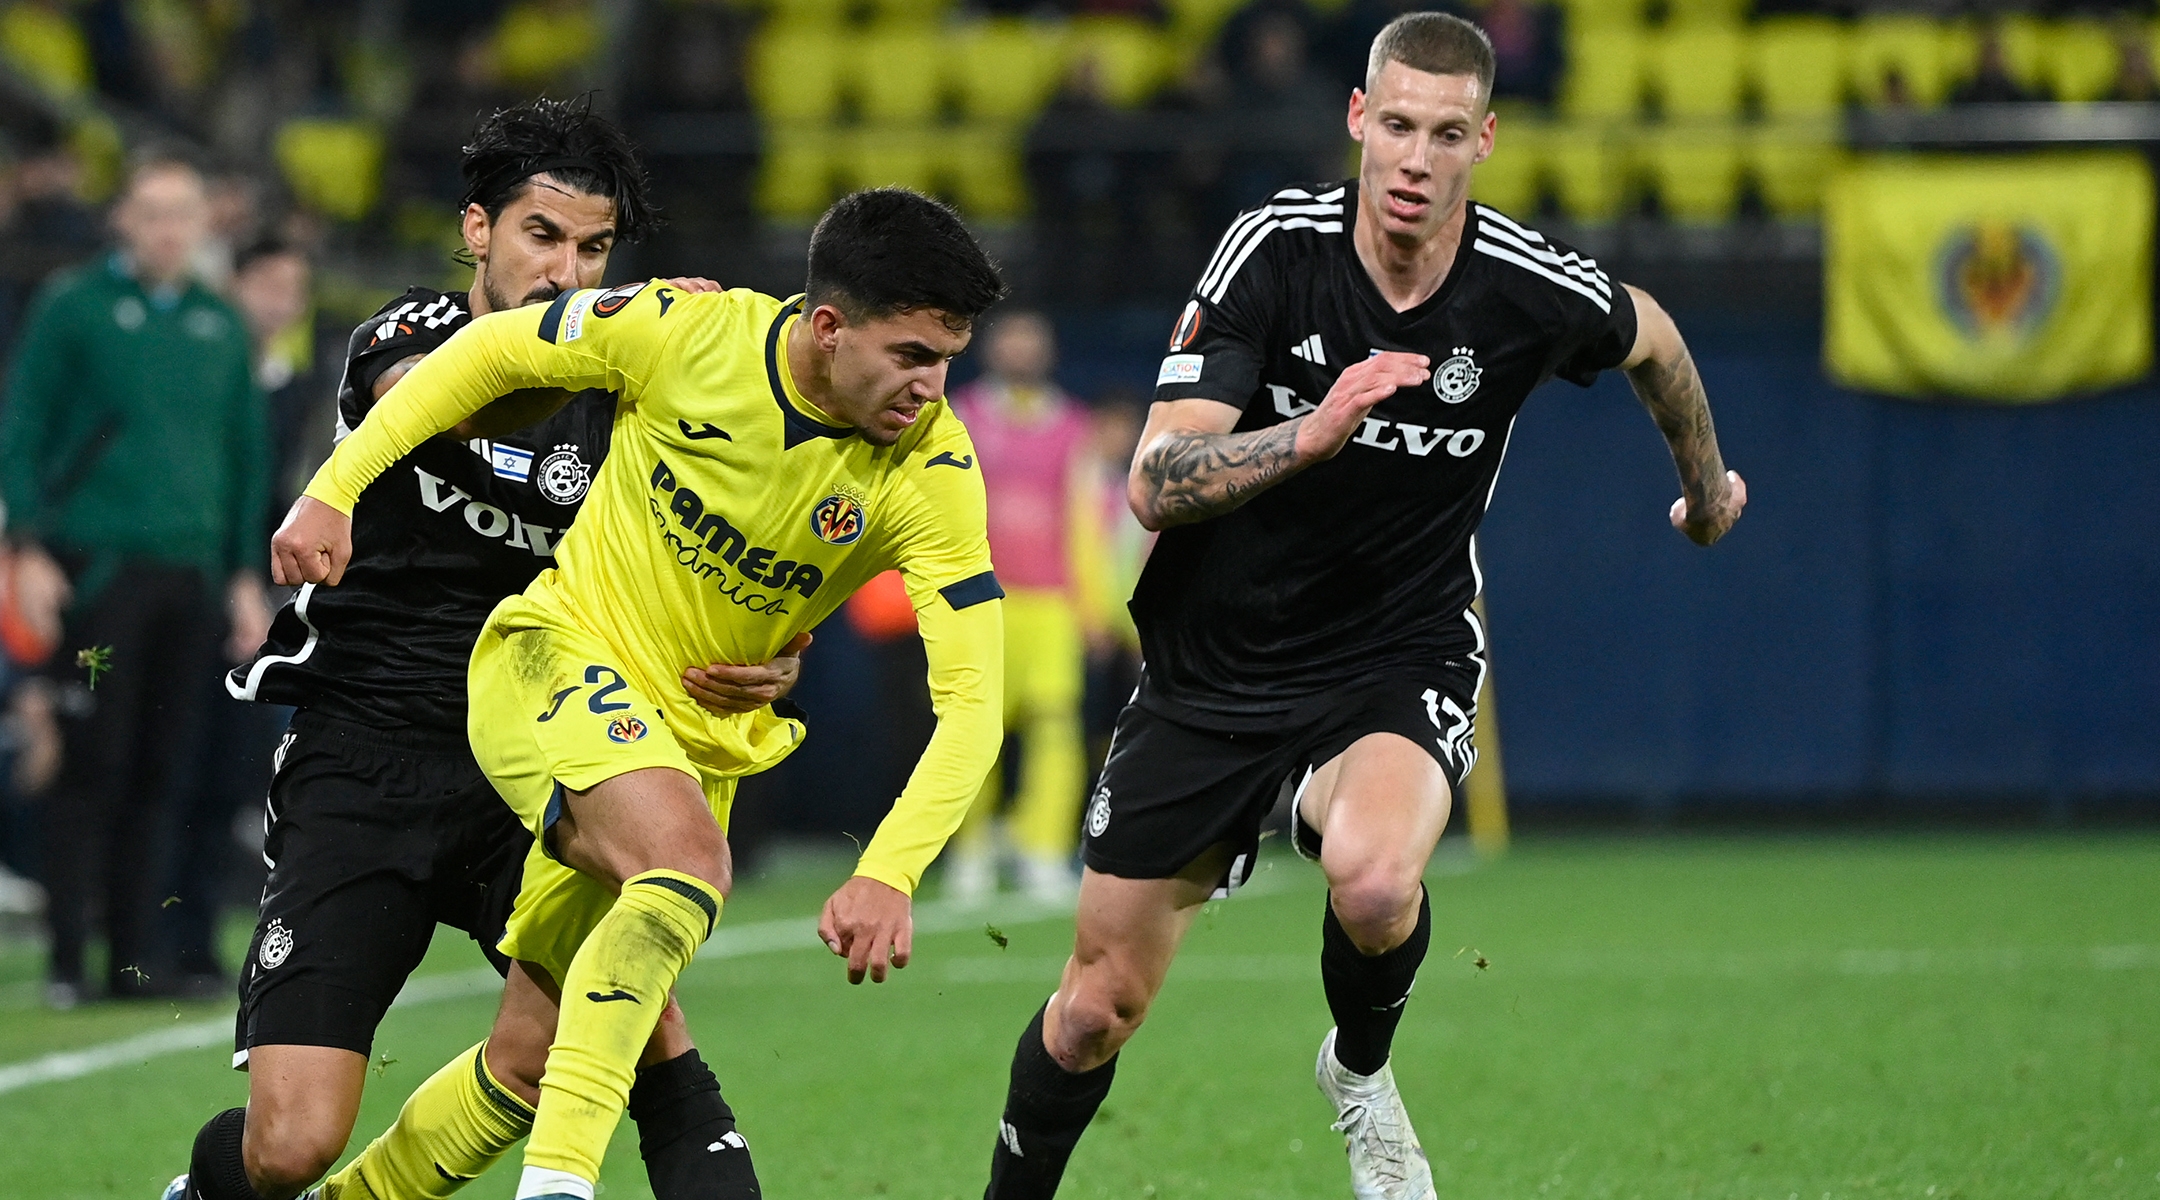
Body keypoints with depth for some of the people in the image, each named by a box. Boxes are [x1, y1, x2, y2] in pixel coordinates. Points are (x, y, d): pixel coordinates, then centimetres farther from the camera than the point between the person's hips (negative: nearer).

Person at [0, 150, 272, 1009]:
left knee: (160, 773, 4)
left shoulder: (219, 325, 13)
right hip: (98, 572, -4)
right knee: (93, 765, -5)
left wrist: (245, 575, 14)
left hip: (191, 575, 4)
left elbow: (246, 451, 19)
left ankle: (136, 956, 8)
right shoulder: (75, 306, 0)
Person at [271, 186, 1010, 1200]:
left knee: (538, 1058, 5)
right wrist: (334, 488, -5)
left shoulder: (932, 474, -17)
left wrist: (890, 873, -34)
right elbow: (491, 353, -2)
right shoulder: (687, 331, -19)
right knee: (686, 855, -35)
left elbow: (971, 700, -20)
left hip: (704, 736, 4)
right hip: (556, 660, -4)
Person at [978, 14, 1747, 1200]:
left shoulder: (1536, 290, -13)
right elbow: (1155, 483, -22)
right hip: (1214, 663, 1)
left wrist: (1708, 489, 28)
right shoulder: (1273, 249, -16)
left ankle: (1360, 1070, 0)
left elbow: (1652, 342, 12)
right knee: (1096, 1011, 4)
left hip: (1396, 663, -1)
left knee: (1374, 880, -34)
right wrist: (1314, 432, -38)